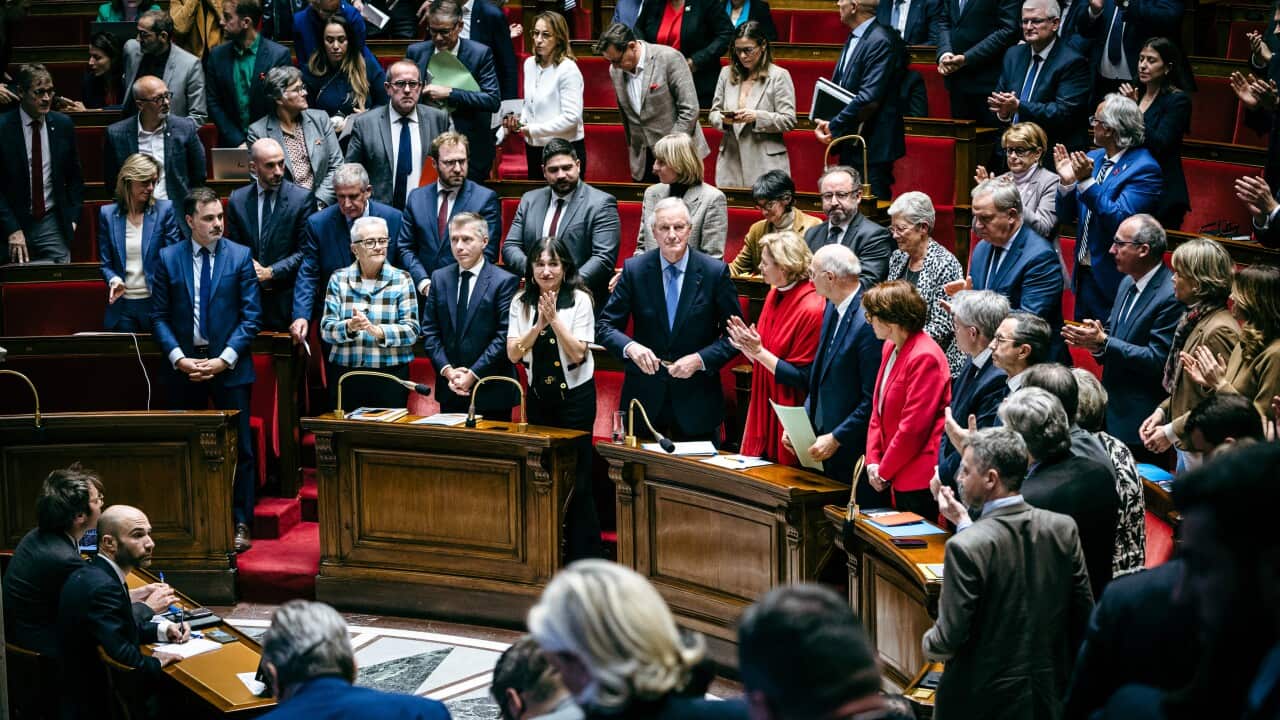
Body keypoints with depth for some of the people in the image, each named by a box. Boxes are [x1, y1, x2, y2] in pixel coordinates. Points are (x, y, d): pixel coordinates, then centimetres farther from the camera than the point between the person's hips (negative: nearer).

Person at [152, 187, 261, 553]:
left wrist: (225, 359, -12)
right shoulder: (168, 258, 3)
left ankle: (240, 524, 7)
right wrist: (179, 358, -9)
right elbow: (159, 315, 3)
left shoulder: (240, 256, 0)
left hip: (230, 368, -1)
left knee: (239, 448, 1)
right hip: (184, 365, 1)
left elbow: (251, 316, -3)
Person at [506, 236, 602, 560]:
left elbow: (578, 354, -14)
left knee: (576, 474, -2)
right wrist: (539, 324, -18)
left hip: (575, 394, -4)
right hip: (538, 395, 4)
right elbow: (513, 354, -6)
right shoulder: (521, 302, 2)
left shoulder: (579, 300, -9)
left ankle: (583, 555, 5)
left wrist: (555, 318, -22)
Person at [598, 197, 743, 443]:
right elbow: (606, 326, 1)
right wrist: (630, 347, -20)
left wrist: (700, 359, -15)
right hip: (645, 397, 1)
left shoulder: (715, 272, -4)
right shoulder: (634, 269, -1)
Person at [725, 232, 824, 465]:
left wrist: (760, 352, -19)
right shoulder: (775, 294, 7)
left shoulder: (811, 308, -19)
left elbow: (802, 377, -18)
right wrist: (751, 346, -5)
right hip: (765, 406, 8)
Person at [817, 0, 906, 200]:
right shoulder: (853, 39, 14)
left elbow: (869, 98, -23)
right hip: (850, 148, 9)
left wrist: (835, 126, -16)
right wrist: (822, 123, 3)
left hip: (871, 147, -9)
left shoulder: (881, 42, -16)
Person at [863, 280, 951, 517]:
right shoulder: (890, 348, 10)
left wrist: (884, 471, -11)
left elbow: (913, 427, -20)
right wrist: (873, 460, 4)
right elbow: (879, 408, 14)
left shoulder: (925, 357, -20)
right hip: (900, 478, 9)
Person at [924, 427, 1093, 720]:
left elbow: (948, 640, -19)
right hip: (1050, 695, 4)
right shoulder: (1064, 528, -7)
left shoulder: (965, 546, -22)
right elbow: (1084, 615, 1)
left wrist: (927, 642, 3)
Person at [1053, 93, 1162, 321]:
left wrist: (1086, 182, -28)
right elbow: (1066, 215, 11)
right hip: (1085, 273, 7)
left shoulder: (1144, 169, -14)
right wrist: (1067, 182, -8)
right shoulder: (1093, 158, 8)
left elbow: (1120, 221, -24)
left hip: (1113, 278, -7)